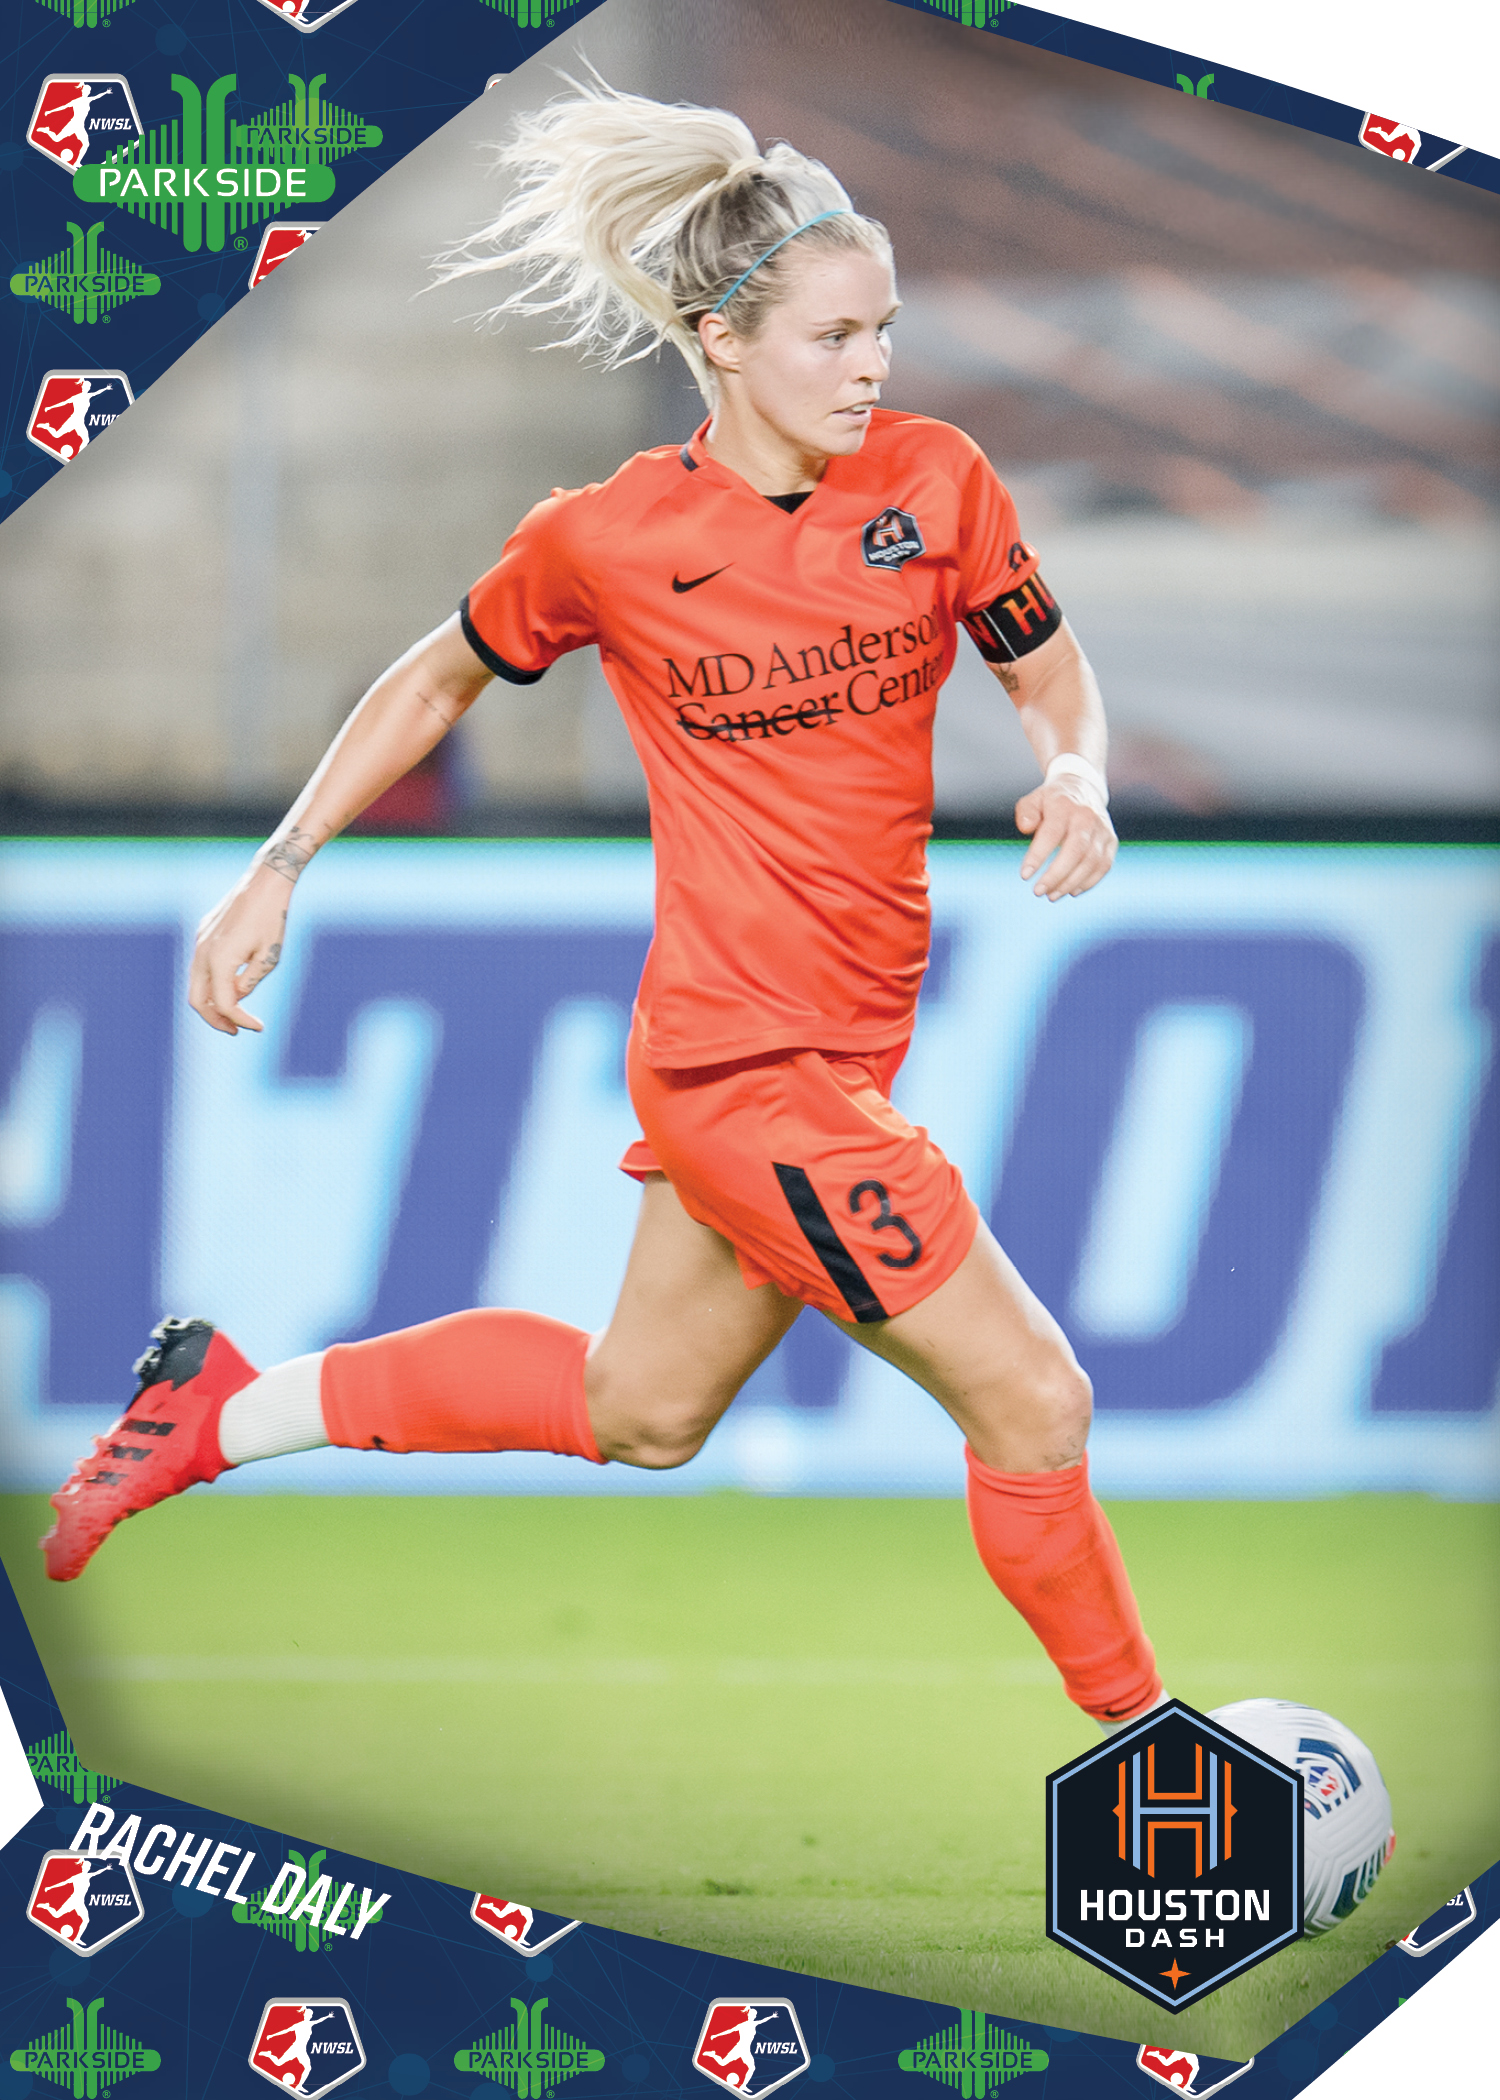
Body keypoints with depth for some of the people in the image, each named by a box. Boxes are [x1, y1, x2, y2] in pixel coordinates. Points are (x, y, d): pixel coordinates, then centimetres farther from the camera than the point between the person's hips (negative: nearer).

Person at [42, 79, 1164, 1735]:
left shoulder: (935, 479, -1)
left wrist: (1073, 775, -12)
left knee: (635, 1411, 24)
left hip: (843, 1042, 7)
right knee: (1030, 1402, -8)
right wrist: (276, 871, 9)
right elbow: (440, 680, 8)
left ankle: (222, 1409, 38)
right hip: (748, 1056, -7)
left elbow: (1046, 670, 11)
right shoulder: (607, 540, -10)